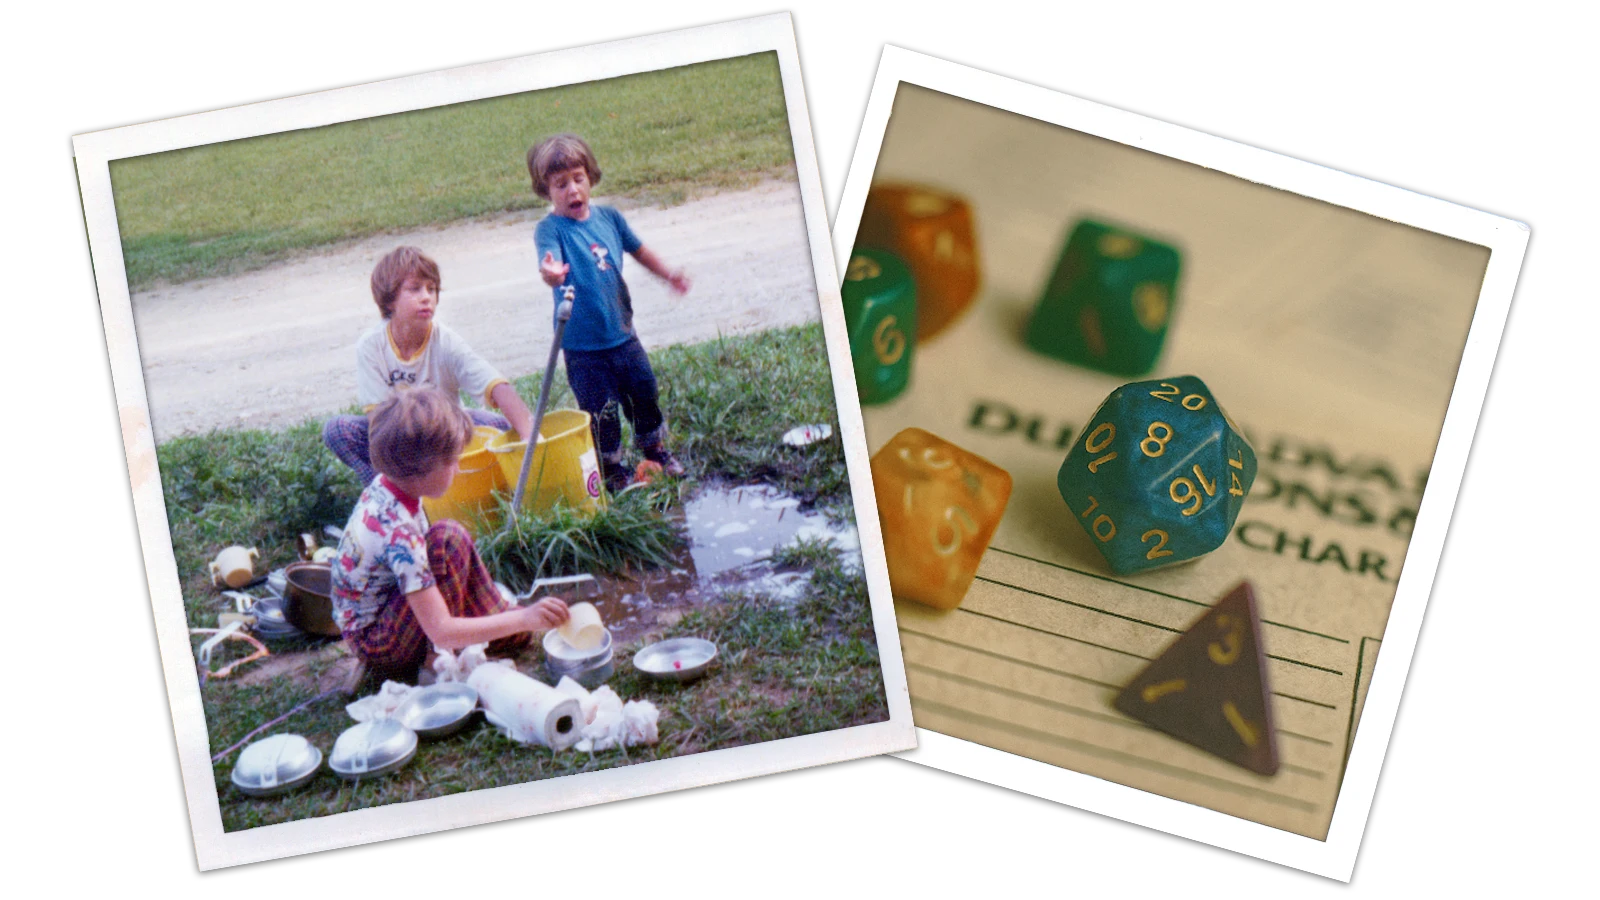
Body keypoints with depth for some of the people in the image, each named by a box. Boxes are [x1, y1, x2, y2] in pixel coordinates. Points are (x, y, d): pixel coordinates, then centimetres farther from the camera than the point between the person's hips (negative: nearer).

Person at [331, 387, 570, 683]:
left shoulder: (383, 487, -7)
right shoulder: (398, 533, -32)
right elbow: (442, 632, -33)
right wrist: (524, 619, -32)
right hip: (375, 644, -9)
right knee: (449, 538, -24)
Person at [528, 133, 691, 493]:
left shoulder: (608, 217, 2)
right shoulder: (550, 229, -15)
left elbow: (637, 249, 20)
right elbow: (551, 263, -36)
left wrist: (668, 273, 16)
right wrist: (551, 274, -58)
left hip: (622, 335, 5)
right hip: (583, 346, -5)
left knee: (645, 394, 18)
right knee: (601, 412, 1)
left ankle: (655, 450, 42)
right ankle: (612, 470, 22)